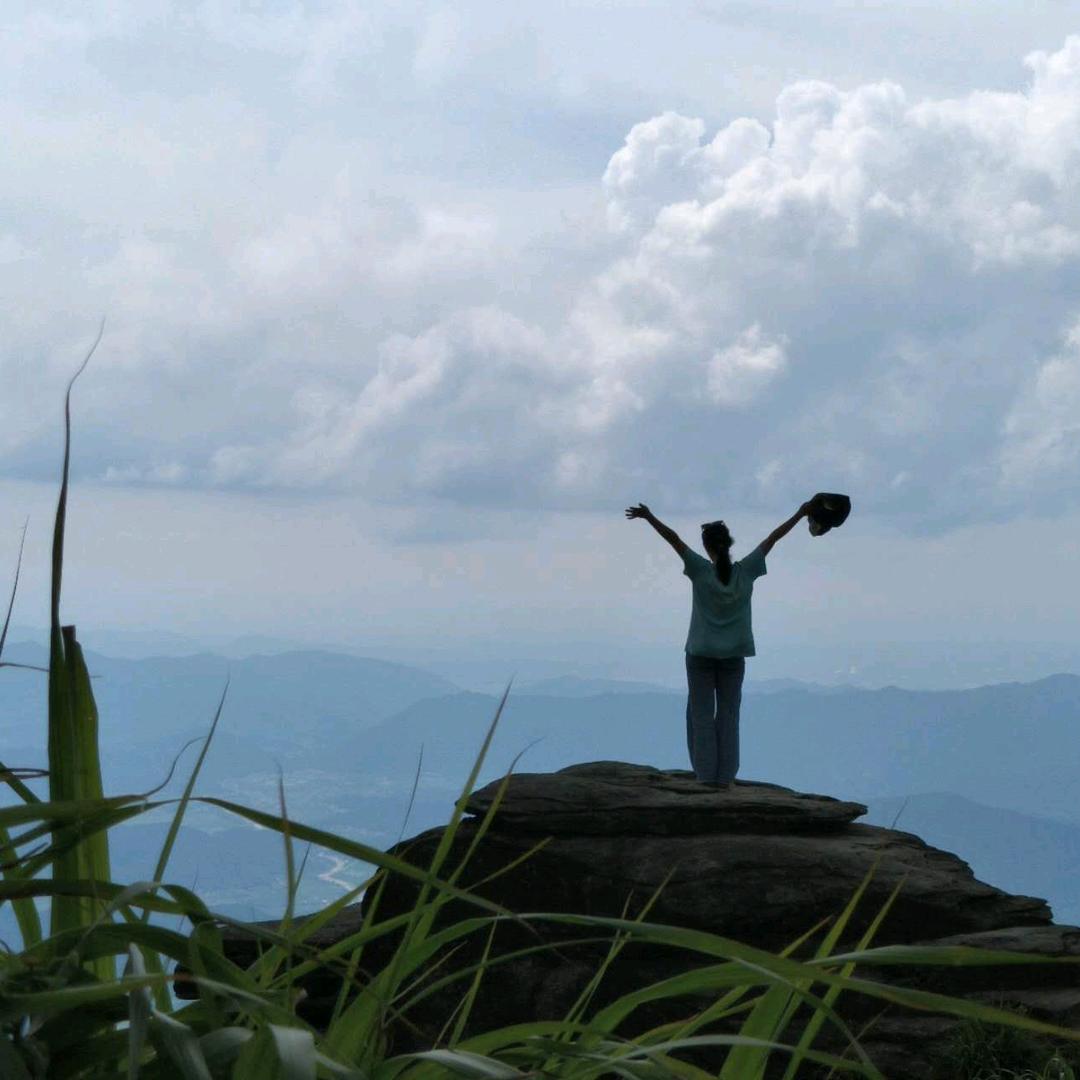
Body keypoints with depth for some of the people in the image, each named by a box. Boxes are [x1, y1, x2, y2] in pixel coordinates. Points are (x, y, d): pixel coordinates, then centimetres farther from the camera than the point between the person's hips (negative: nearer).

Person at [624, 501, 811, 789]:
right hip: (733, 656, 2)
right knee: (728, 714, 7)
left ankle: (706, 775, 0)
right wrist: (800, 514, 9)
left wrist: (649, 517, -22)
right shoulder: (746, 571, -5)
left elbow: (674, 538, -18)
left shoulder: (701, 570, -11)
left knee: (702, 715, 4)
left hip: (701, 654, -2)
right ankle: (725, 776, 3)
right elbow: (773, 537, 3)